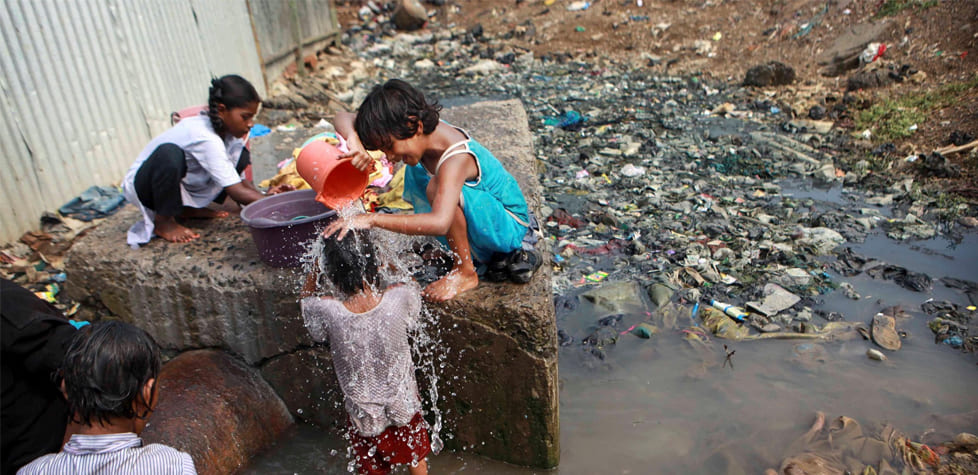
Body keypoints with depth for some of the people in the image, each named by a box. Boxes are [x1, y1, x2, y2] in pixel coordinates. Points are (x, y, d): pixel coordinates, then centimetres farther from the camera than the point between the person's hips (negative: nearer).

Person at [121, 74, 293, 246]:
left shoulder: (229, 132, -8)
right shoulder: (206, 138, -33)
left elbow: (241, 179, -4)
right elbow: (236, 192, -34)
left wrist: (265, 195, -21)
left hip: (183, 185, 8)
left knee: (240, 155, -6)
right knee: (170, 153, -40)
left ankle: (188, 209, 4)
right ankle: (163, 221, -15)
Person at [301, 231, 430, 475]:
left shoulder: (329, 313, -31)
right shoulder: (400, 299, -30)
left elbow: (306, 296, -5)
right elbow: (411, 281, -2)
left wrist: (320, 258, -11)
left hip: (364, 416, -1)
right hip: (404, 407, 1)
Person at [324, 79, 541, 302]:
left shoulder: (455, 158, -33)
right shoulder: (425, 130, -9)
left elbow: (439, 223, -49)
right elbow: (344, 118, -6)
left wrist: (372, 219, -46)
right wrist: (354, 140, -30)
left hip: (512, 227, -9)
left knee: (436, 188, -31)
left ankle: (465, 273, -11)